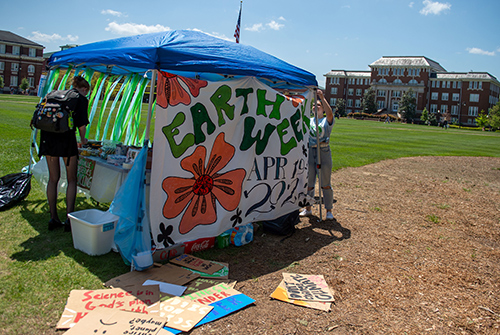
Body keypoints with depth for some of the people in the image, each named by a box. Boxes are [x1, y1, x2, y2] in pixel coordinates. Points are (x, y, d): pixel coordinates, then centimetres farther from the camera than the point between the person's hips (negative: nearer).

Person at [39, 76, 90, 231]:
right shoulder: (82, 99, 4)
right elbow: (81, 124, -3)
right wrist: (83, 140, 15)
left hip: (48, 136, 5)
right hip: (66, 137, -5)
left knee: (53, 179, 13)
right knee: (72, 180, 5)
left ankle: (53, 218, 17)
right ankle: (69, 218, 1)